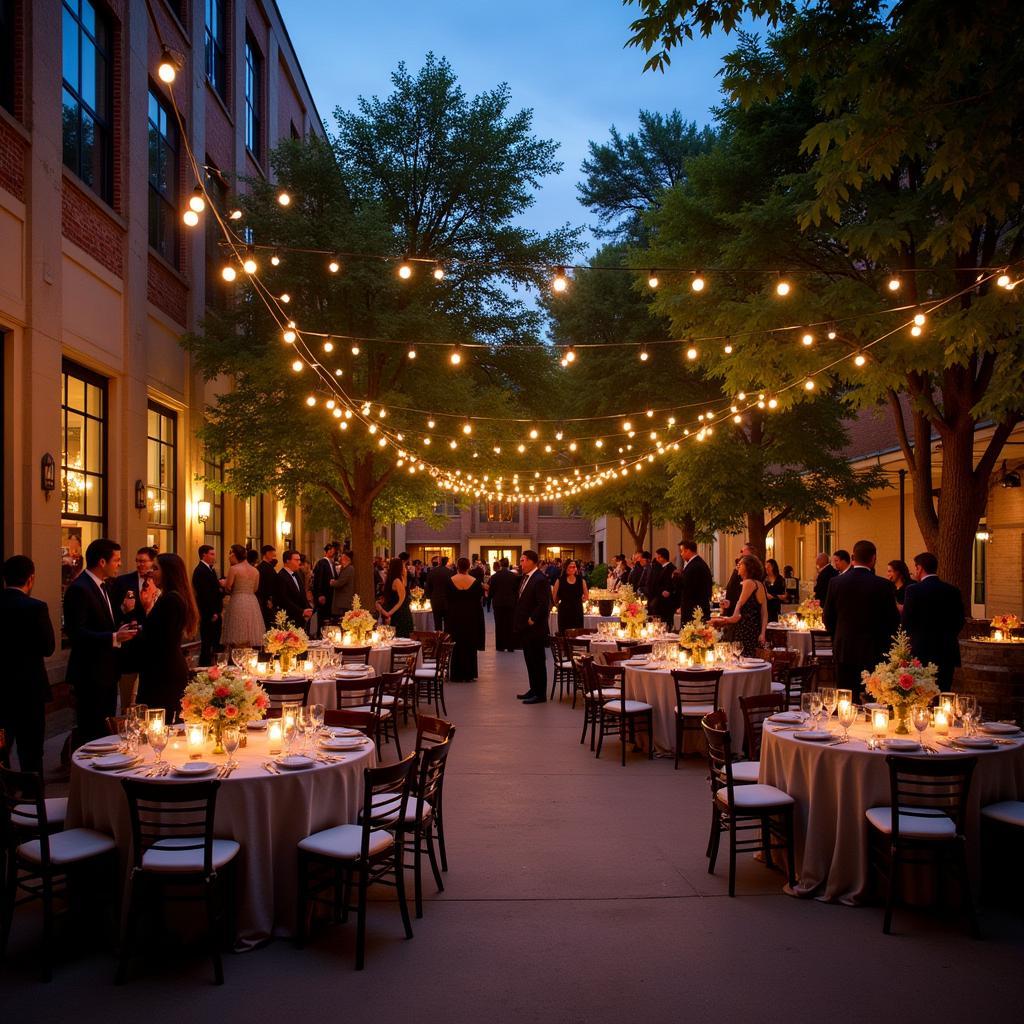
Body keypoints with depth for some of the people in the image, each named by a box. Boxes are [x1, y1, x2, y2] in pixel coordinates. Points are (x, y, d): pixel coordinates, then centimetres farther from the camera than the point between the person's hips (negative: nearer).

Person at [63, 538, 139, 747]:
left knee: (106, 730, 17)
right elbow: (76, 634, -24)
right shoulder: (79, 589, -18)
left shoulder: (103, 586, 13)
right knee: (90, 733, -2)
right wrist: (114, 638, -29)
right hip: (90, 674, -10)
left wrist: (121, 629, 3)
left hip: (106, 671, 10)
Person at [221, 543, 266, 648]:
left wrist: (223, 583, 15)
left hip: (237, 603, -5)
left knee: (238, 642, -4)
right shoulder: (255, 570, 9)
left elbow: (228, 588, -5)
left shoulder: (233, 569, -7)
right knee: (250, 638, 7)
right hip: (253, 603, 5)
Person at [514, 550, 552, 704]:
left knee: (538, 661, -1)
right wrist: (518, 622, 11)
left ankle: (540, 694, 6)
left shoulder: (540, 579, -16)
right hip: (524, 628, 9)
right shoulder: (525, 578, 13)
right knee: (529, 661, 15)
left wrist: (532, 621, -16)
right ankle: (534, 689, 25)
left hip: (534, 628, -9)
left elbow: (543, 604, -21)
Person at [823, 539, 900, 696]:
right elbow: (893, 622, -4)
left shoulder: (836, 582, -3)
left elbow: (828, 620, 3)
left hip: (843, 651, 2)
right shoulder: (883, 585, -10)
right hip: (873, 653, -2)